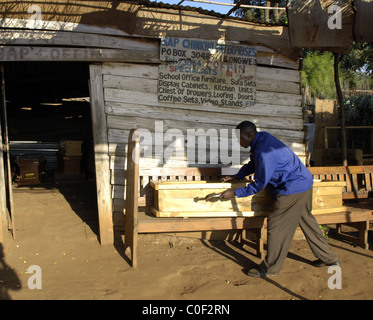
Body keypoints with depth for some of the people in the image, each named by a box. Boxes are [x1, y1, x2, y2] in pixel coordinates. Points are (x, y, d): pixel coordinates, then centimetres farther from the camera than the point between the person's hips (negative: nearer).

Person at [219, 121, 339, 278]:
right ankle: (329, 258, 33)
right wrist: (236, 177, 16)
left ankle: (270, 268, 10)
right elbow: (252, 164, 20)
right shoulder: (262, 138, 5)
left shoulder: (265, 152, -27)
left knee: (276, 226, -2)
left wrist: (235, 193, -16)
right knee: (307, 221, 20)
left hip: (293, 188, -11)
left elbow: (260, 183, -21)